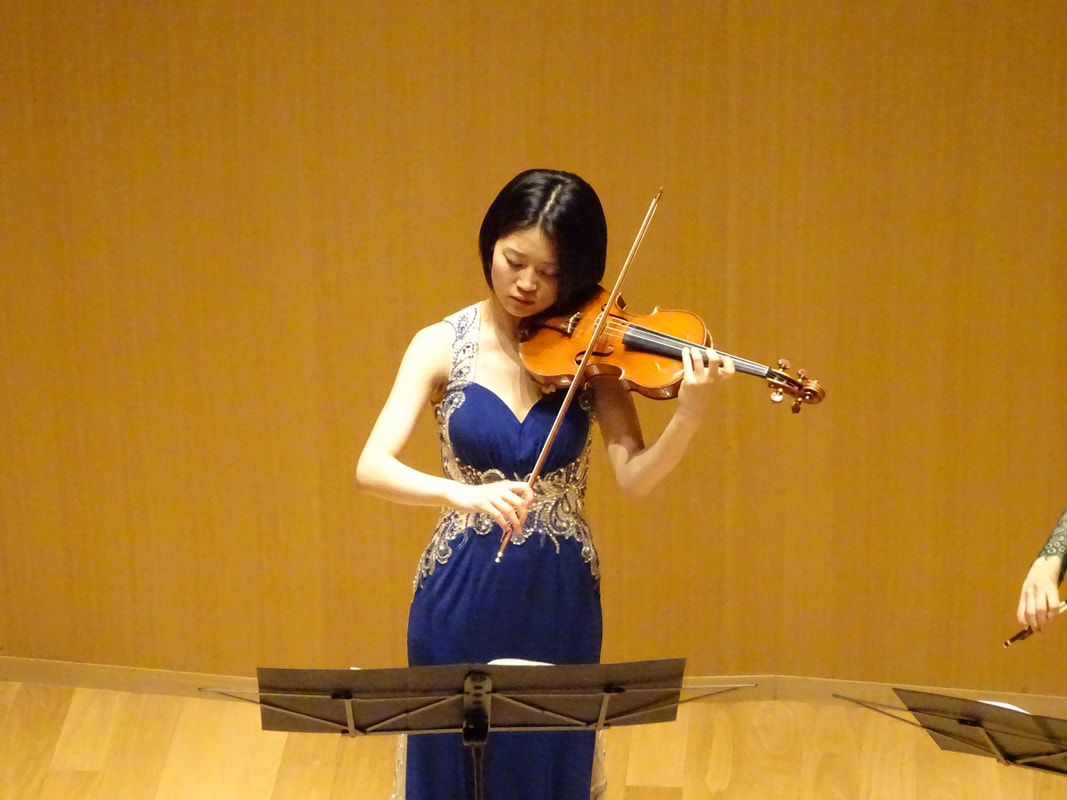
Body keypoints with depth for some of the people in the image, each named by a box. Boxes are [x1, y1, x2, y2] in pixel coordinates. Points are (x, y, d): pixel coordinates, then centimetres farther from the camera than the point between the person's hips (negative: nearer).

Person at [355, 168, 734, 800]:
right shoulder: (442, 346, -7)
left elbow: (634, 478, -15)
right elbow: (372, 468, -18)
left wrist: (690, 416, -33)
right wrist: (460, 492, -36)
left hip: (559, 601, 0)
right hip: (461, 596, 0)